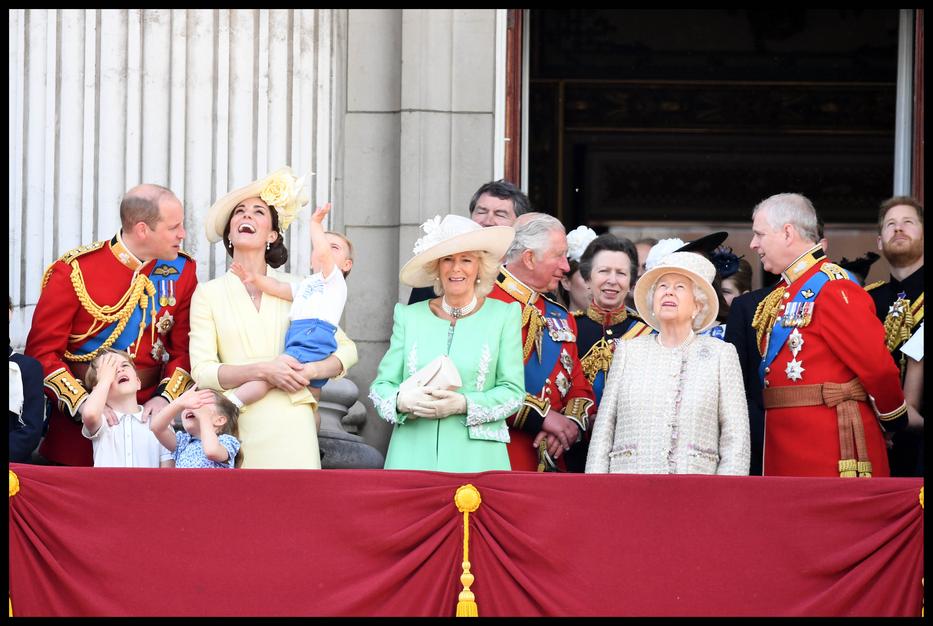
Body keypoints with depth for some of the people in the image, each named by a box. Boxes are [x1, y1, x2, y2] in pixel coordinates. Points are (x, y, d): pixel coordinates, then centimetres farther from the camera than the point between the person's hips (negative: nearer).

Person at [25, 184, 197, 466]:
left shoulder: (183, 271, 3)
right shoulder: (73, 271, -8)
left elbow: (185, 348, 6)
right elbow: (42, 352, -7)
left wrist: (165, 398, -12)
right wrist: (82, 405, -20)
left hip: (146, 417, 3)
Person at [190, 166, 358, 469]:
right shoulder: (208, 294, 8)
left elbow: (347, 350, 14)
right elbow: (202, 371, -1)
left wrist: (310, 371, -6)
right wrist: (263, 370, -13)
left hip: (291, 424, 1)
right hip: (238, 429, -1)